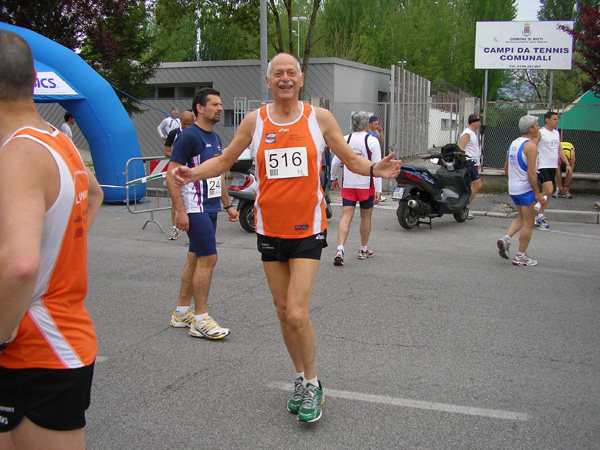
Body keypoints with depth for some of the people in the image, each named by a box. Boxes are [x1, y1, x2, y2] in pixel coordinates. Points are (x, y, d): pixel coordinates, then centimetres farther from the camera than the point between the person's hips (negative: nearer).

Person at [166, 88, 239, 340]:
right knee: (208, 258, -10)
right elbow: (172, 174, -16)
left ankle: (182, 312, 23)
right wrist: (179, 210, -22)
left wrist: (228, 205, 23)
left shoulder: (215, 138, 15)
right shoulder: (189, 136, -12)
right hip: (195, 208, -9)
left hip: (210, 208, 9)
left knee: (195, 259, 12)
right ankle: (200, 321, -2)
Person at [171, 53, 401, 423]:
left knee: (297, 314, -11)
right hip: (270, 229, 3)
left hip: (308, 229, -3)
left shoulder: (319, 118, -1)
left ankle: (312, 384, 11)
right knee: (284, 313, 11)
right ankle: (301, 378, 31)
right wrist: (194, 173, -9)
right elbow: (224, 161, 10)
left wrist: (375, 169, -15)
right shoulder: (254, 121, 3)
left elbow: (350, 159, 6)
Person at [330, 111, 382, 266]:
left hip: (347, 185, 2)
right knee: (366, 217, 13)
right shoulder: (372, 141, -8)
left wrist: (334, 179, 23)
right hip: (366, 185, -2)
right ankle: (363, 250, 26)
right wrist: (378, 190, -11)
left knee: (346, 217, -1)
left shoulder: (345, 140, 1)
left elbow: (335, 162, 6)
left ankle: (340, 249, -19)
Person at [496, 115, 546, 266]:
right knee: (528, 223, 3)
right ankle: (521, 257, 7)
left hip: (512, 188, 8)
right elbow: (531, 172, -21)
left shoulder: (514, 143, 10)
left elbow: (506, 168, 16)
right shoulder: (530, 146, -16)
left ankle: (506, 239, 3)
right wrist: (538, 193, -17)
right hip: (526, 188, -8)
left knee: (521, 218, 23)